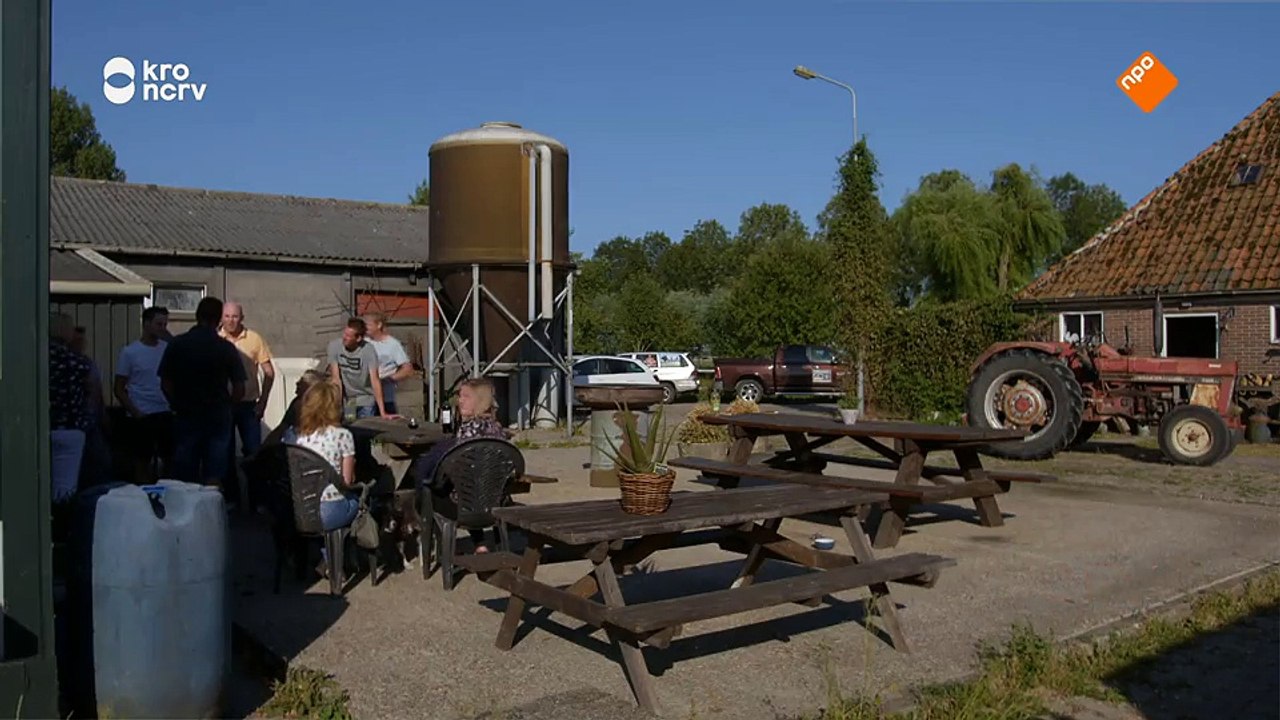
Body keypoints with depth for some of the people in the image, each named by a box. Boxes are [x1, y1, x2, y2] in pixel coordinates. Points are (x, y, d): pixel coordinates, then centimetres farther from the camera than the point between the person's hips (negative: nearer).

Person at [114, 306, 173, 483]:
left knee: (170, 459, 5)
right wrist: (135, 413, -10)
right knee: (142, 462, 6)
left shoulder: (168, 348, 4)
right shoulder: (129, 352, -3)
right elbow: (118, 389, -2)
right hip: (141, 417, -3)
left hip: (166, 415, 3)